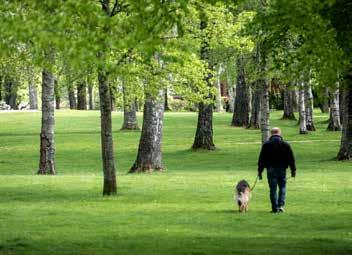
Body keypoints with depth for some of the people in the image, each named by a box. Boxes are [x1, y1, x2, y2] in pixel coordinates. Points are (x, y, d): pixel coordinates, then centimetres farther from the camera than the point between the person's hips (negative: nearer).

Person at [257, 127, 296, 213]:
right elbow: (291, 159, 5)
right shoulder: (285, 145, 2)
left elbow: (261, 159, -1)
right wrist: (293, 170, 12)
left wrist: (260, 171, 4)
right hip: (282, 169, 1)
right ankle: (281, 205, -1)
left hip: (271, 170, -1)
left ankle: (275, 208, -1)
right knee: (282, 187, 12)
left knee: (273, 189, 2)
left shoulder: (266, 145, -1)